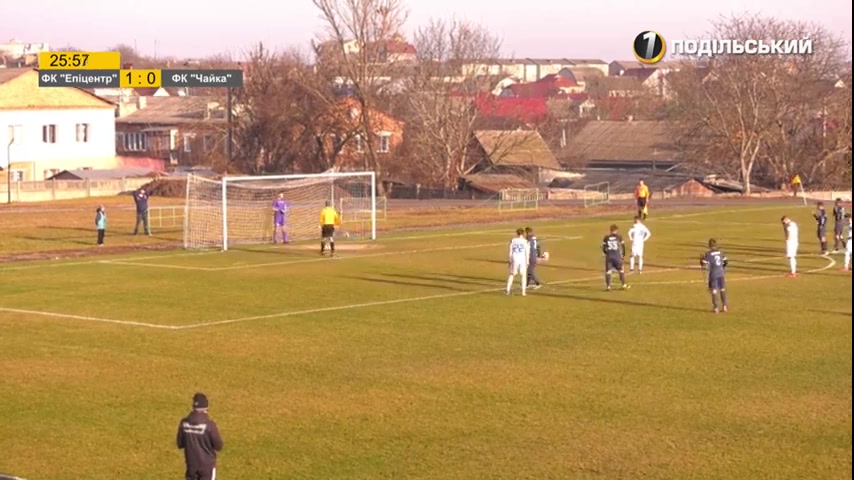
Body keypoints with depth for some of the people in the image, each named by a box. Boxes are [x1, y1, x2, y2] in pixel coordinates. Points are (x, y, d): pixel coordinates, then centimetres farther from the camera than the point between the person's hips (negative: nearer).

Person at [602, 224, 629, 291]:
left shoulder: (606, 238, 1)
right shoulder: (619, 237, -2)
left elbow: (604, 248, 3)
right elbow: (623, 246, 0)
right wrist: (623, 255, 15)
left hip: (609, 256, 1)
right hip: (617, 256, -1)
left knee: (608, 271, 5)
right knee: (621, 270, 12)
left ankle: (608, 286, 2)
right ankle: (624, 285, 14)